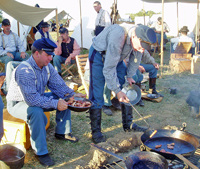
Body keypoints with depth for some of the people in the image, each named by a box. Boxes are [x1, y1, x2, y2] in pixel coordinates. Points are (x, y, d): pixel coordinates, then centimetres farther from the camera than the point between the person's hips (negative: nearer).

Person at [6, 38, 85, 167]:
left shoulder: (47, 66, -6)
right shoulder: (24, 70, -32)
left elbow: (58, 85, 0)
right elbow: (32, 99, -38)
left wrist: (71, 94, -16)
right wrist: (55, 104, -38)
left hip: (38, 98, 8)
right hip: (18, 103, -8)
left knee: (64, 99, -3)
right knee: (37, 113, -38)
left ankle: (62, 132, 13)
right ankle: (41, 152, -22)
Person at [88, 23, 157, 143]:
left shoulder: (140, 36, -19)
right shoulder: (118, 37, -41)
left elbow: (135, 58, 1)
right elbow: (108, 68, -36)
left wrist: (130, 76, -1)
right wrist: (117, 91, -31)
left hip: (116, 57, 7)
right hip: (98, 55, -7)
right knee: (96, 95, -12)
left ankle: (128, 124, 16)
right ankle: (96, 131, -2)